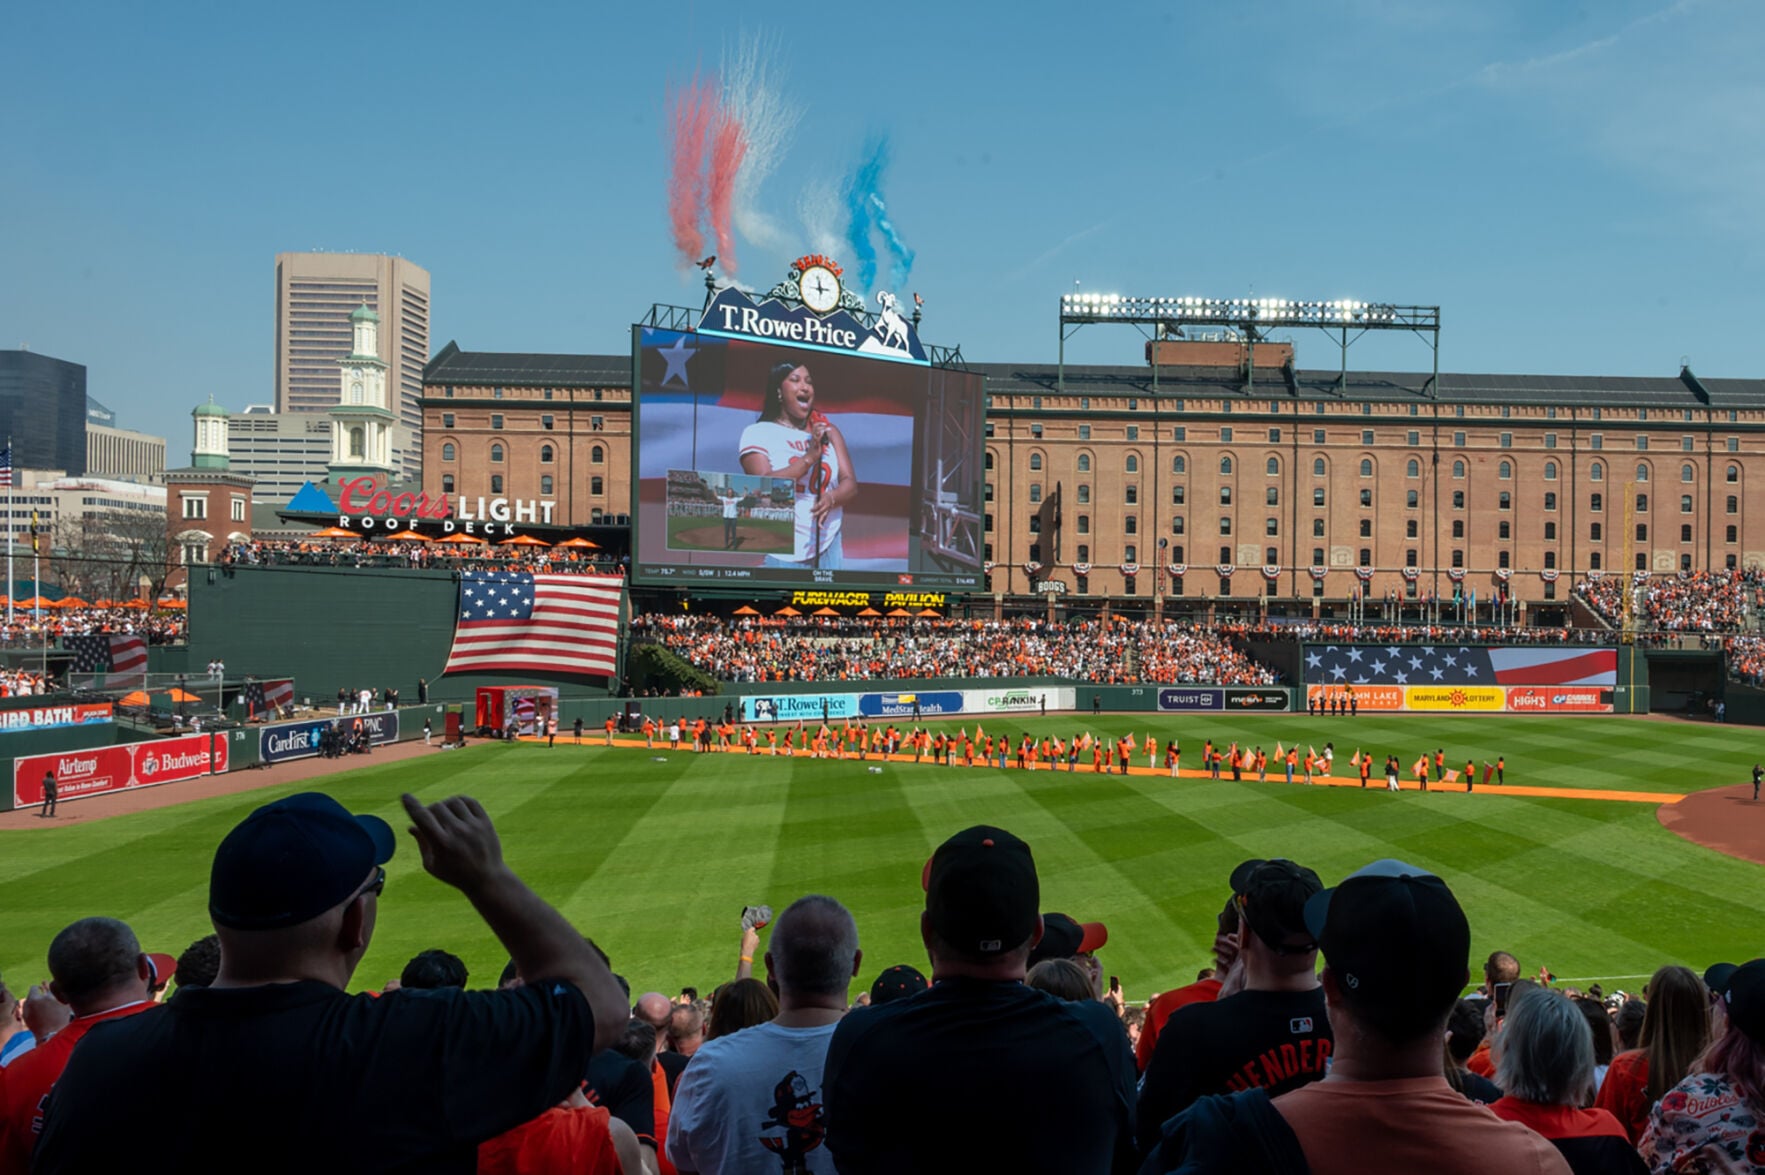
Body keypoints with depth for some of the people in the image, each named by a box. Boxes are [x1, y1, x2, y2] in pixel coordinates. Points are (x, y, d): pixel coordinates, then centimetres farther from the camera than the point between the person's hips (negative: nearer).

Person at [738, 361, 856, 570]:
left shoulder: (828, 432, 12)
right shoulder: (757, 433, 0)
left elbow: (850, 483, 6)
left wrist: (831, 498, -16)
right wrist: (809, 458, -19)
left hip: (828, 548, 4)